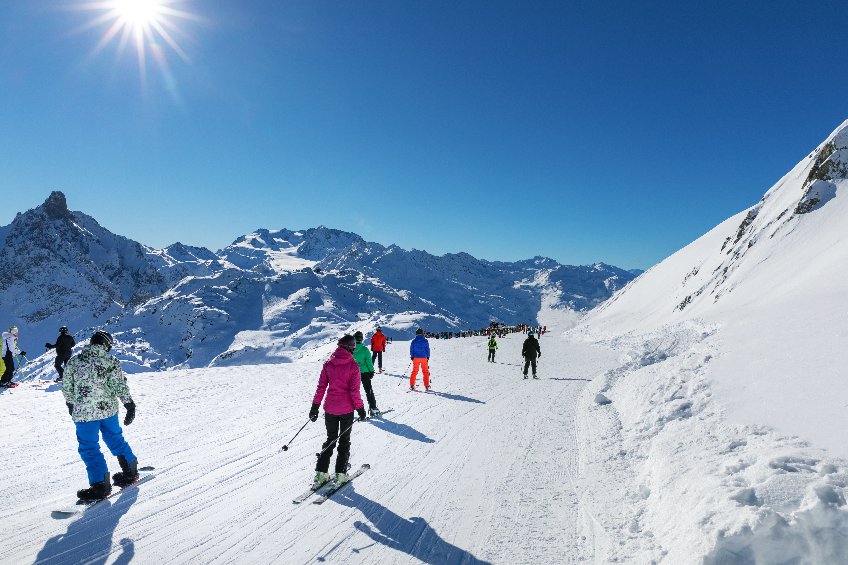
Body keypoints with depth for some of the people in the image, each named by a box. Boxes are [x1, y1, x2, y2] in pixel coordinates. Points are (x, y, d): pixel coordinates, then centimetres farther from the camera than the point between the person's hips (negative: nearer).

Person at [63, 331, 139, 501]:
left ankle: (100, 485, 6)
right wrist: (130, 406, -2)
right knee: (116, 439, 19)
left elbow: (67, 387, 7)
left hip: (84, 413, -2)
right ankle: (130, 471, 27)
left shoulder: (73, 361, -2)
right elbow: (120, 385, -7)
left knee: (89, 448, 7)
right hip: (109, 410, 2)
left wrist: (71, 404, 24)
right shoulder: (111, 361, -5)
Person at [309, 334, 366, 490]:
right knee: (344, 440, 13)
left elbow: (321, 387, 0)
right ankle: (340, 474, 13)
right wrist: (360, 409, -5)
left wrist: (315, 407, 7)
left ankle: (321, 473, 13)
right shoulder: (353, 365, -12)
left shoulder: (328, 363, -2)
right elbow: (354, 391, -14)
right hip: (346, 409, -3)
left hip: (330, 408, 3)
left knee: (330, 439, 17)